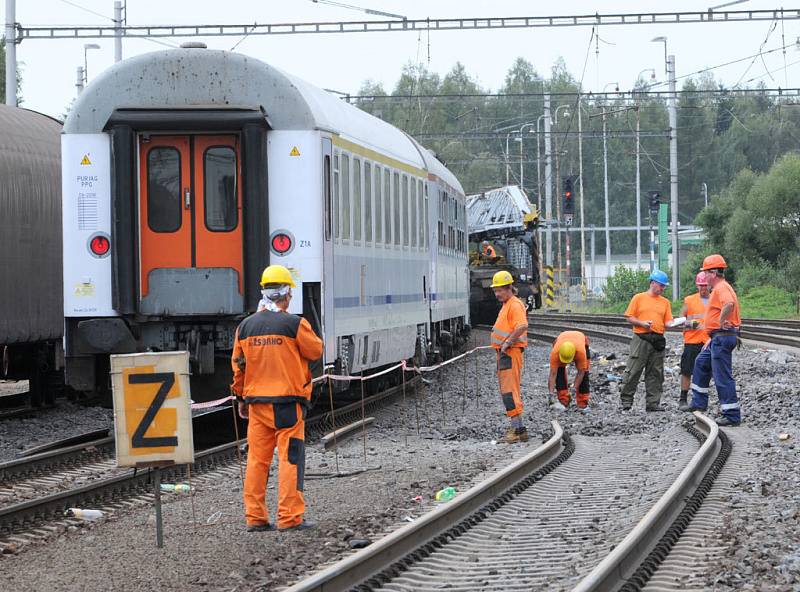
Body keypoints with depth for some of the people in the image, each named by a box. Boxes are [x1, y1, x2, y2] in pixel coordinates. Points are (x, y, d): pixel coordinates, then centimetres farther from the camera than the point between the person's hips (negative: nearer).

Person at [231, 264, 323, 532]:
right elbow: (316, 351, 1)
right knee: (290, 458, -1)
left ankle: (255, 517, 11)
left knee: (257, 458, 9)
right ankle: (290, 517, -2)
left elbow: (238, 364, 11)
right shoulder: (295, 324, -11)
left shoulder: (245, 326, 5)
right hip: (288, 402, -5)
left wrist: (241, 398, 21)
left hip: (257, 402, 5)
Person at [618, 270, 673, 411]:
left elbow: (668, 322, 9)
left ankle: (653, 403, 8)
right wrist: (642, 323, -14)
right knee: (633, 371, -4)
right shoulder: (639, 298, 3)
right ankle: (626, 400, 2)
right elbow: (629, 317, 0)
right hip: (641, 339, -4)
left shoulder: (665, 302, 14)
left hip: (658, 341, 4)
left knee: (655, 373, 4)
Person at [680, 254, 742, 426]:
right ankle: (699, 402, 33)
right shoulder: (719, 288, 18)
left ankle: (732, 416, -7)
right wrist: (711, 338, 26)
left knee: (723, 377, -8)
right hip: (718, 338, 11)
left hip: (722, 337, -11)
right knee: (701, 364, 25)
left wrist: (721, 321, -27)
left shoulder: (721, 288, -16)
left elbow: (729, 304, -39)